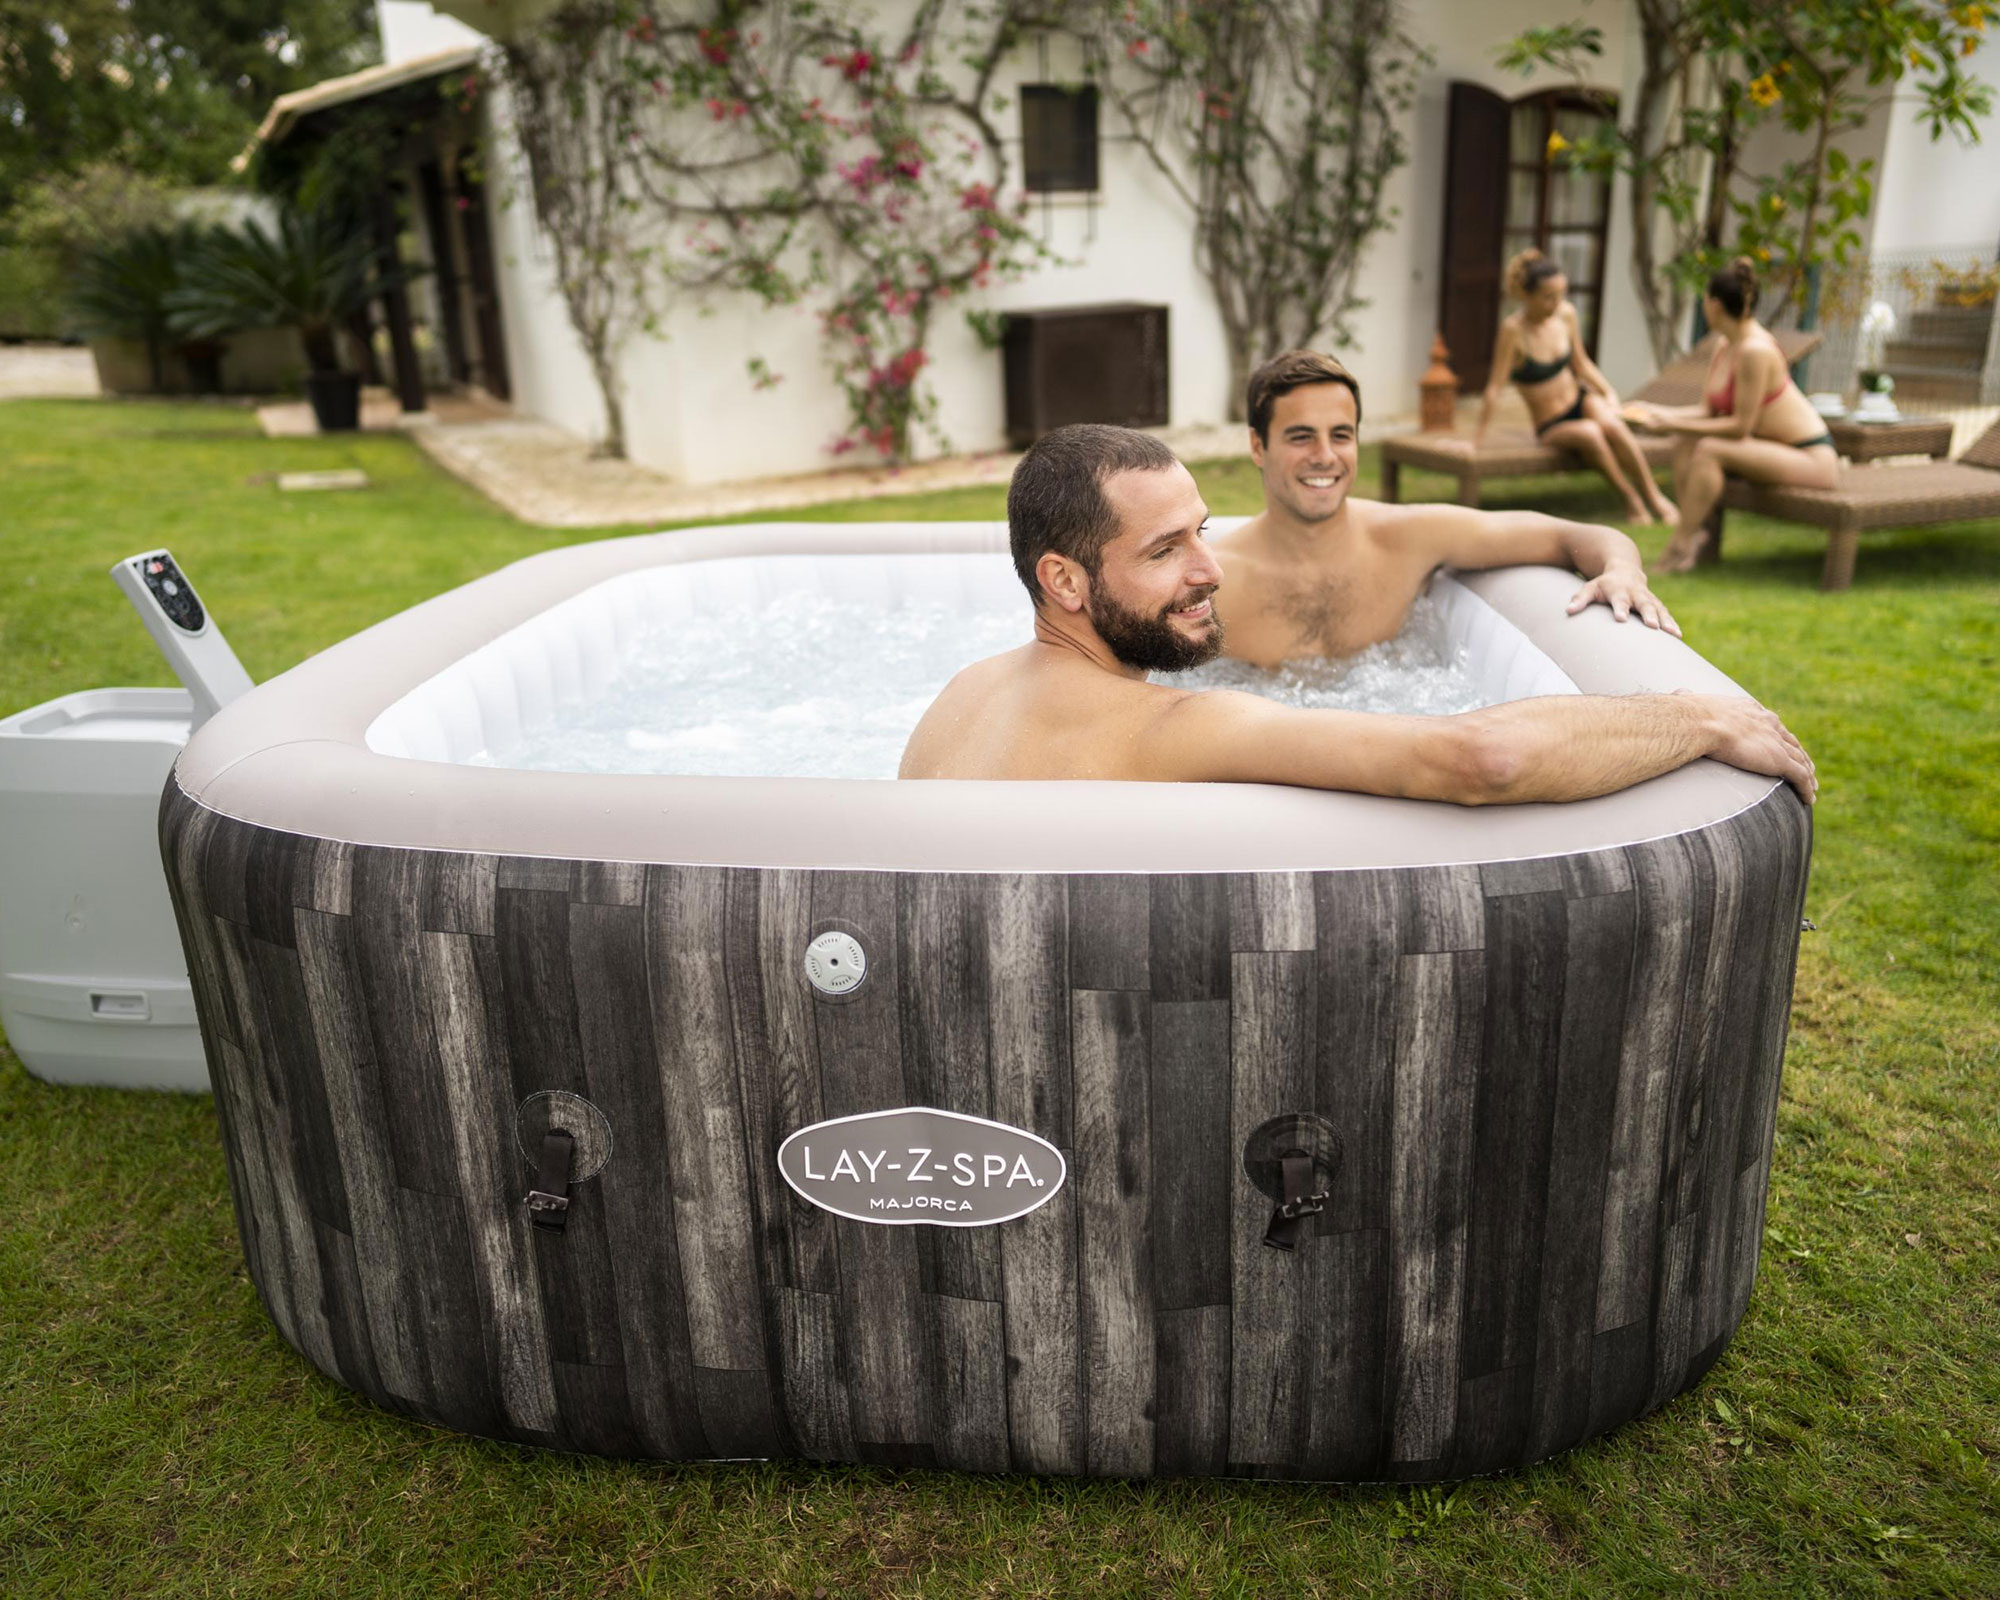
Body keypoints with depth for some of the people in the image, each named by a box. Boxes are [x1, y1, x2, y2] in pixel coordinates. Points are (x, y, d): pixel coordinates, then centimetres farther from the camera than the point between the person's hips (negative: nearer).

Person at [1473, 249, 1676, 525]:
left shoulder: (1566, 314, -2)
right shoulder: (1513, 330, -18)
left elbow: (1582, 363, 11)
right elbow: (1495, 387, -15)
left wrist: (1608, 392, 0)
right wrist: (1479, 436, -15)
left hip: (1581, 400, 4)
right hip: (1551, 427, -3)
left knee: (1611, 424, -31)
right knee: (1589, 432, -36)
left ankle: (1654, 496, -19)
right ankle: (1630, 498, -20)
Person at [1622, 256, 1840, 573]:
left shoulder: (1755, 350, -23)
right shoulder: (1726, 346, 5)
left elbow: (1741, 425, -22)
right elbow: (1712, 411, 8)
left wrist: (1676, 425, -19)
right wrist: (1662, 413, 0)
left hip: (1812, 457, -9)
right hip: (1780, 449, 9)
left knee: (1708, 449, -25)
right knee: (1688, 444, -2)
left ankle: (1680, 548, -20)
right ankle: (1695, 532, -11)